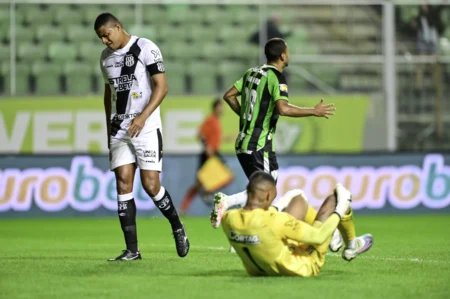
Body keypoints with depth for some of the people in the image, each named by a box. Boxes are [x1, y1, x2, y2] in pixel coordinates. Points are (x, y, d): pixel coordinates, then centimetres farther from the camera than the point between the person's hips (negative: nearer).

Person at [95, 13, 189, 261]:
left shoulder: (145, 49, -8)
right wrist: (109, 127, 21)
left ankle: (177, 228, 16)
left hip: (146, 127, -6)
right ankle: (132, 250, -4)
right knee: (123, 183, -4)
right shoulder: (106, 57, 12)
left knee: (150, 184, -10)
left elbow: (161, 86, -13)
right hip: (119, 129, 6)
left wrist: (143, 117, -22)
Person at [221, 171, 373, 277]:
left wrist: (274, 209, 19)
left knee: (298, 197, 19)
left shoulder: (228, 219, -22)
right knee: (337, 196, 7)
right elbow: (318, 237, -29)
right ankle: (352, 245, 36)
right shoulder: (275, 221, -40)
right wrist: (339, 213, -12)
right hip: (304, 267, -6)